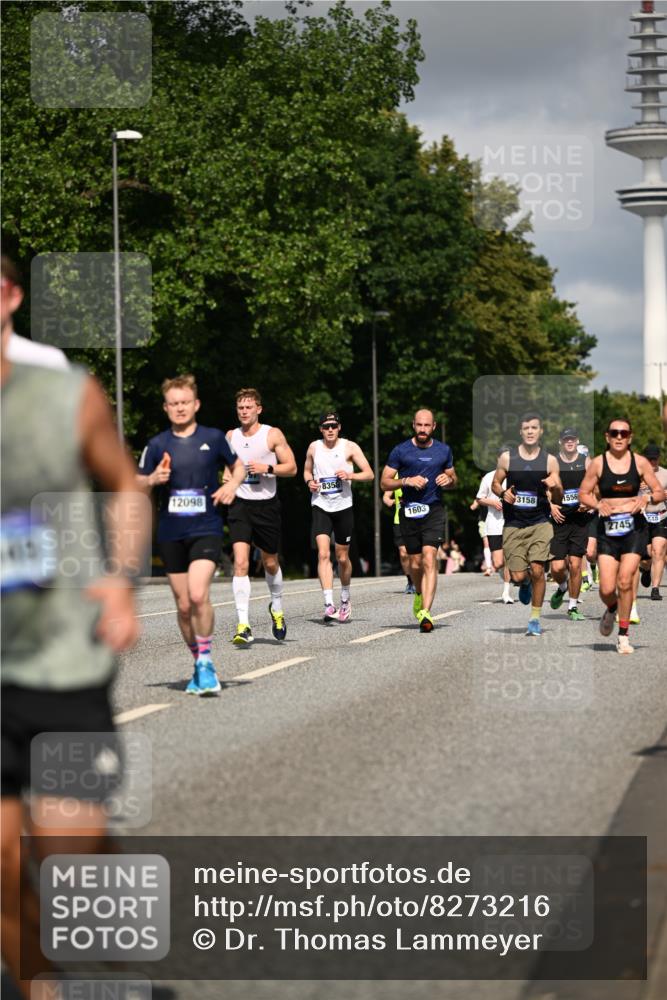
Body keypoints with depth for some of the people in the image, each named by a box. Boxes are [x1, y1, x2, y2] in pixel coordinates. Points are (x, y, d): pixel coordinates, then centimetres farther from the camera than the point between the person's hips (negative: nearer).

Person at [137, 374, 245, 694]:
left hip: (206, 529, -2)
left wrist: (233, 483, -4)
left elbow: (238, 466, 17)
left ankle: (205, 661, -7)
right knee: (184, 605, 6)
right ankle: (201, 667, 22)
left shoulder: (214, 438, 2)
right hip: (171, 533, 2)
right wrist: (153, 479, -10)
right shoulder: (157, 445, 4)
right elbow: (137, 485, 11)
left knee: (198, 595, -22)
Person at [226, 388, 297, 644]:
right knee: (240, 563, -15)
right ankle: (243, 626, -19)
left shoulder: (273, 435, -3)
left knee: (270, 563, 14)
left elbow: (291, 467, -4)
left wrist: (267, 468, -18)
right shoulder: (231, 436, 6)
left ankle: (277, 608, 43)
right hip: (240, 505, 1)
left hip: (266, 505, -1)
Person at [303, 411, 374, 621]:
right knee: (323, 554, -17)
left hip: (343, 507, 0)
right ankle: (329, 605, -24)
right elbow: (307, 470, 20)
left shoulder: (349, 447, -2)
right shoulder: (314, 447, 5)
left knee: (342, 557, 10)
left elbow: (369, 474, -3)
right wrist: (309, 482, -2)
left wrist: (350, 475, -20)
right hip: (320, 507, 0)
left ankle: (345, 599, 34)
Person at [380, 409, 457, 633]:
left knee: (429, 559, -17)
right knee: (415, 563, 7)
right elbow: (384, 482, 3)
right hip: (409, 511, 1)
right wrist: (407, 481, -14)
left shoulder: (444, 450, 9)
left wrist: (448, 480, -2)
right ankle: (419, 594, 40)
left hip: (434, 511, -1)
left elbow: (453, 478, 21)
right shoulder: (401, 451, 3)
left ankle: (425, 612, -24)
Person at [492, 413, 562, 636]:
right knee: (518, 576, -4)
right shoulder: (507, 457, 1)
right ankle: (525, 584, 35)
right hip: (513, 524, 1)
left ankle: (535, 618, 3)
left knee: (537, 570, -13)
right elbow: (495, 483, 12)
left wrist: (555, 487, -18)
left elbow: (558, 499, 5)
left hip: (540, 523, -1)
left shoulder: (549, 460, 1)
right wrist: (503, 493, -10)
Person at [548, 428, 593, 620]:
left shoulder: (586, 462, 5)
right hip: (559, 519, 0)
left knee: (575, 564, -4)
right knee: (557, 567, -6)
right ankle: (562, 587, 29)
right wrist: (550, 506, -9)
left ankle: (573, 607, 10)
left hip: (580, 519, 0)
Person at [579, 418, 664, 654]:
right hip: (607, 528, 0)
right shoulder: (598, 463, 1)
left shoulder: (640, 462, 2)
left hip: (634, 528, 0)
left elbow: (660, 493, 7)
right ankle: (611, 610, 32)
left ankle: (623, 636, 2)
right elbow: (583, 493, 7)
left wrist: (648, 497, -15)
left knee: (625, 581, -13)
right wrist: (597, 504, -13)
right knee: (607, 589, -6)